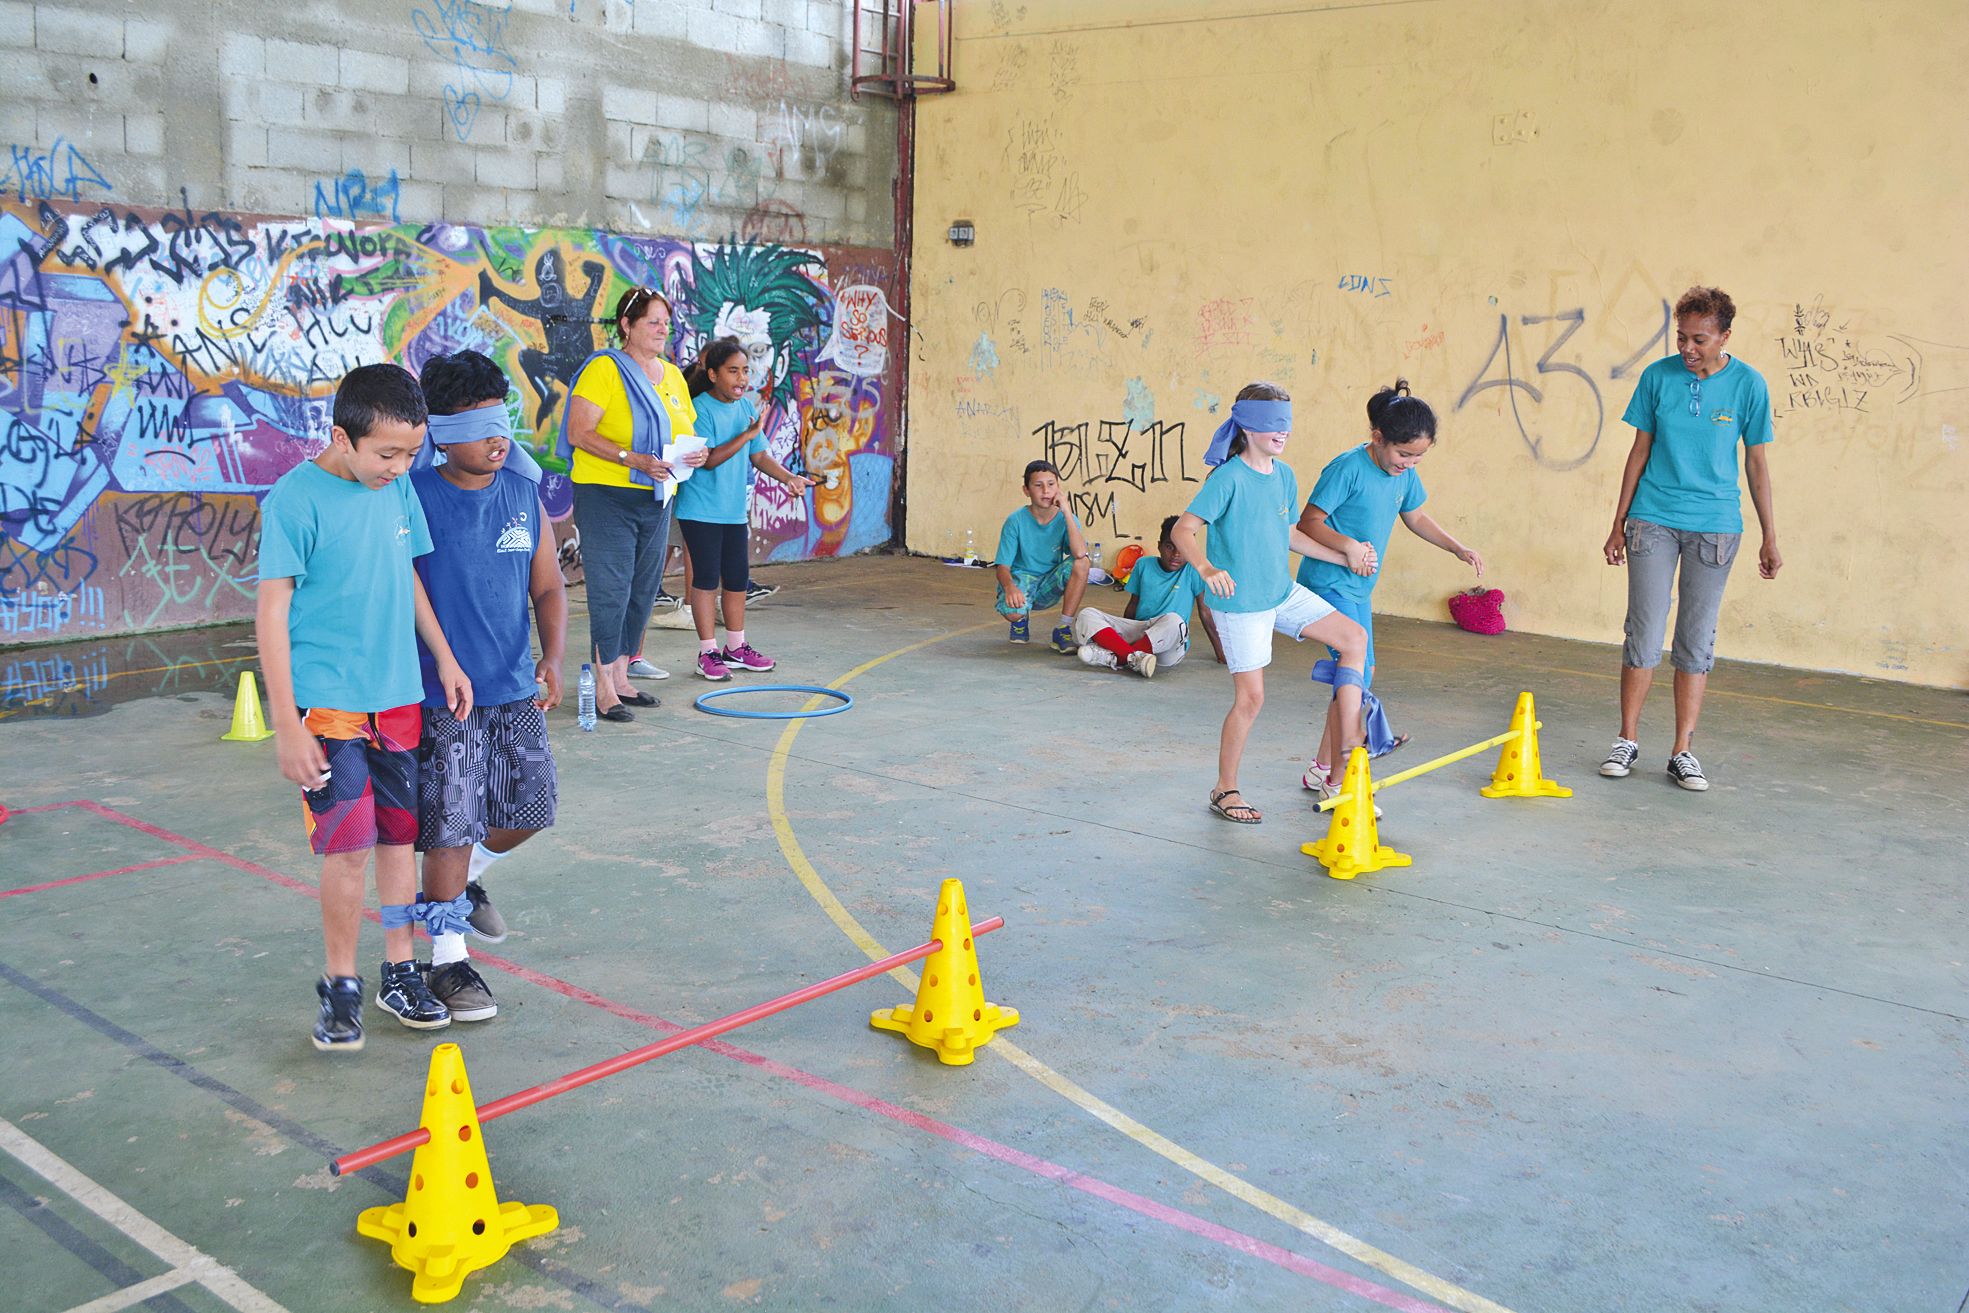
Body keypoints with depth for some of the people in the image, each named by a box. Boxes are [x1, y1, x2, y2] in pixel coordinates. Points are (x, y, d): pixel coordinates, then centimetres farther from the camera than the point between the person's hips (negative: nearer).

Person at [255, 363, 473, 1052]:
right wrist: (287, 725, -15)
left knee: (400, 835, 11)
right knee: (348, 845, -6)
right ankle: (341, 985, 12)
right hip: (328, 703, -6)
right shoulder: (296, 498, -13)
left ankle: (399, 971, 25)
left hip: (399, 697, 6)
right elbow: (272, 612, -12)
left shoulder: (398, 489, 5)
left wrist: (444, 659, 16)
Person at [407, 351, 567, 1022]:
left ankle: (461, 883, 43)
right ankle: (449, 959, 16)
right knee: (451, 824, 0)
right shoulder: (415, 497, -11)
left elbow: (548, 587, 9)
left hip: (516, 690, 6)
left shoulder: (524, 494, 4)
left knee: (529, 808, 13)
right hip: (444, 696, -5)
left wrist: (553, 657, -6)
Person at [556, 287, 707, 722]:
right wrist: (634, 460, -24)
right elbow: (578, 432, -15)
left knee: (643, 591, 10)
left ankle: (621, 677, 21)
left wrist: (695, 454, -3)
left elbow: (684, 432, 21)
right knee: (610, 592, -7)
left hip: (656, 499, 7)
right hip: (606, 495, -7)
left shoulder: (672, 375, 14)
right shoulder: (605, 368, -8)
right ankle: (604, 688, -1)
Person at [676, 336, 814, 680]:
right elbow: (709, 459, -20)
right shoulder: (699, 409, -13)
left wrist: (788, 477, -3)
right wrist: (747, 434, -24)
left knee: (737, 578, 12)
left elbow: (759, 457, 12)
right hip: (701, 510, -6)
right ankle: (708, 652, 8)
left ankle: (736, 647, 25)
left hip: (735, 509, 6)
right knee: (706, 579, 0)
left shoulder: (748, 408, 7)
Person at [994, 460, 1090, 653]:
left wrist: (1066, 511, -26)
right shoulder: (1016, 521, -13)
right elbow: (1003, 567, -15)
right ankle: (1022, 619, 7)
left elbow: (1080, 553, -28)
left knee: (1081, 563, -26)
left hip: (1049, 586, 2)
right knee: (1012, 611, -37)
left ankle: (1063, 630, -16)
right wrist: (1009, 586, -39)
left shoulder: (1065, 519, -8)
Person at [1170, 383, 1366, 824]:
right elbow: (1182, 530, -22)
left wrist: (1345, 557, 14)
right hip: (1240, 602, -8)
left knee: (1354, 639, 3)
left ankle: (1351, 742, 7)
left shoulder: (1285, 476, 5)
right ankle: (1225, 790, 13)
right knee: (1250, 696, -3)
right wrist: (1207, 570, -40)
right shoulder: (1229, 478, -17)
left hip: (1283, 591, 8)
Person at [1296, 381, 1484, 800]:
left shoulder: (1404, 474, 5)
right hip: (1328, 583, -9)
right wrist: (1348, 546, -31)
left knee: (1355, 673, 15)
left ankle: (1322, 768, 29)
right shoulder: (1348, 468, -18)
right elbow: (1308, 523, -17)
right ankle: (1338, 782, -6)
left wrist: (1459, 549, 15)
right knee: (1356, 674, -14)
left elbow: (1415, 517, 22)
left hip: (1358, 588, 9)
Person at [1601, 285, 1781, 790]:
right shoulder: (1657, 377, 0)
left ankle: (1682, 751, 10)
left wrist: (1770, 539, 4)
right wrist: (1618, 524, 7)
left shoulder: (1748, 384, -2)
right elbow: (1640, 452, 7)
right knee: (1644, 633, -1)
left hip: (1716, 526, 0)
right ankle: (1627, 741, 11)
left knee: (1697, 641, 4)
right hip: (1653, 521, 0)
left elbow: (1756, 464, 4)